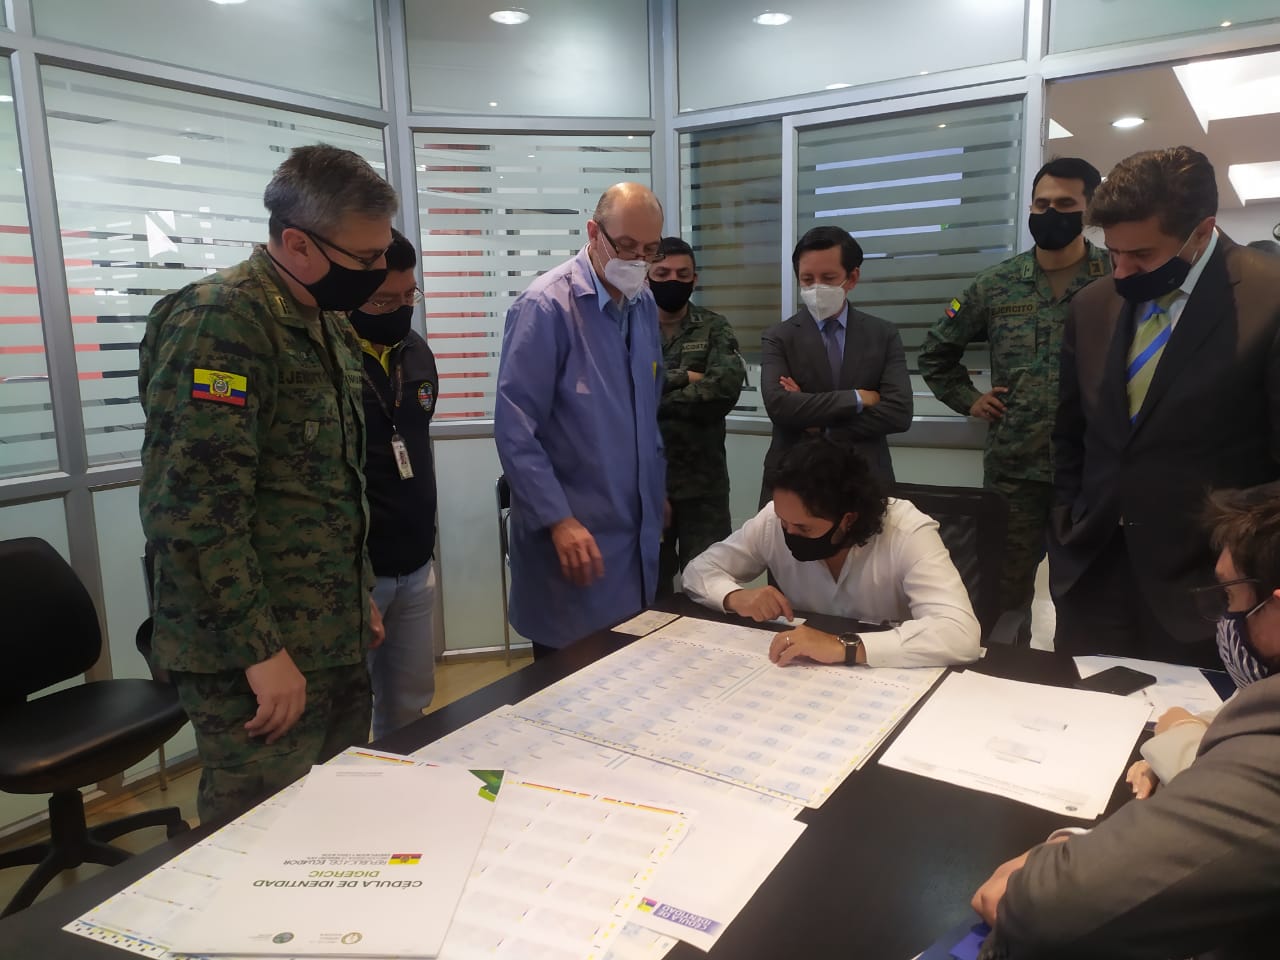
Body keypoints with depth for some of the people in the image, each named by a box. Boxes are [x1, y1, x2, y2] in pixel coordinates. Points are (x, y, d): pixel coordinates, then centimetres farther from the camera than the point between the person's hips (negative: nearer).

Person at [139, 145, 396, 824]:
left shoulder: (328, 324, 13)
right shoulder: (218, 321, -16)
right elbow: (190, 507, -23)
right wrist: (260, 649, -20)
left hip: (334, 642, 8)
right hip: (256, 661, -8)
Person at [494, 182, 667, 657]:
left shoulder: (644, 305, 8)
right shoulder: (546, 307, -15)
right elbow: (514, 429, -18)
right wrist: (559, 520, -21)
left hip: (637, 532, 7)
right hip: (573, 534, -6)